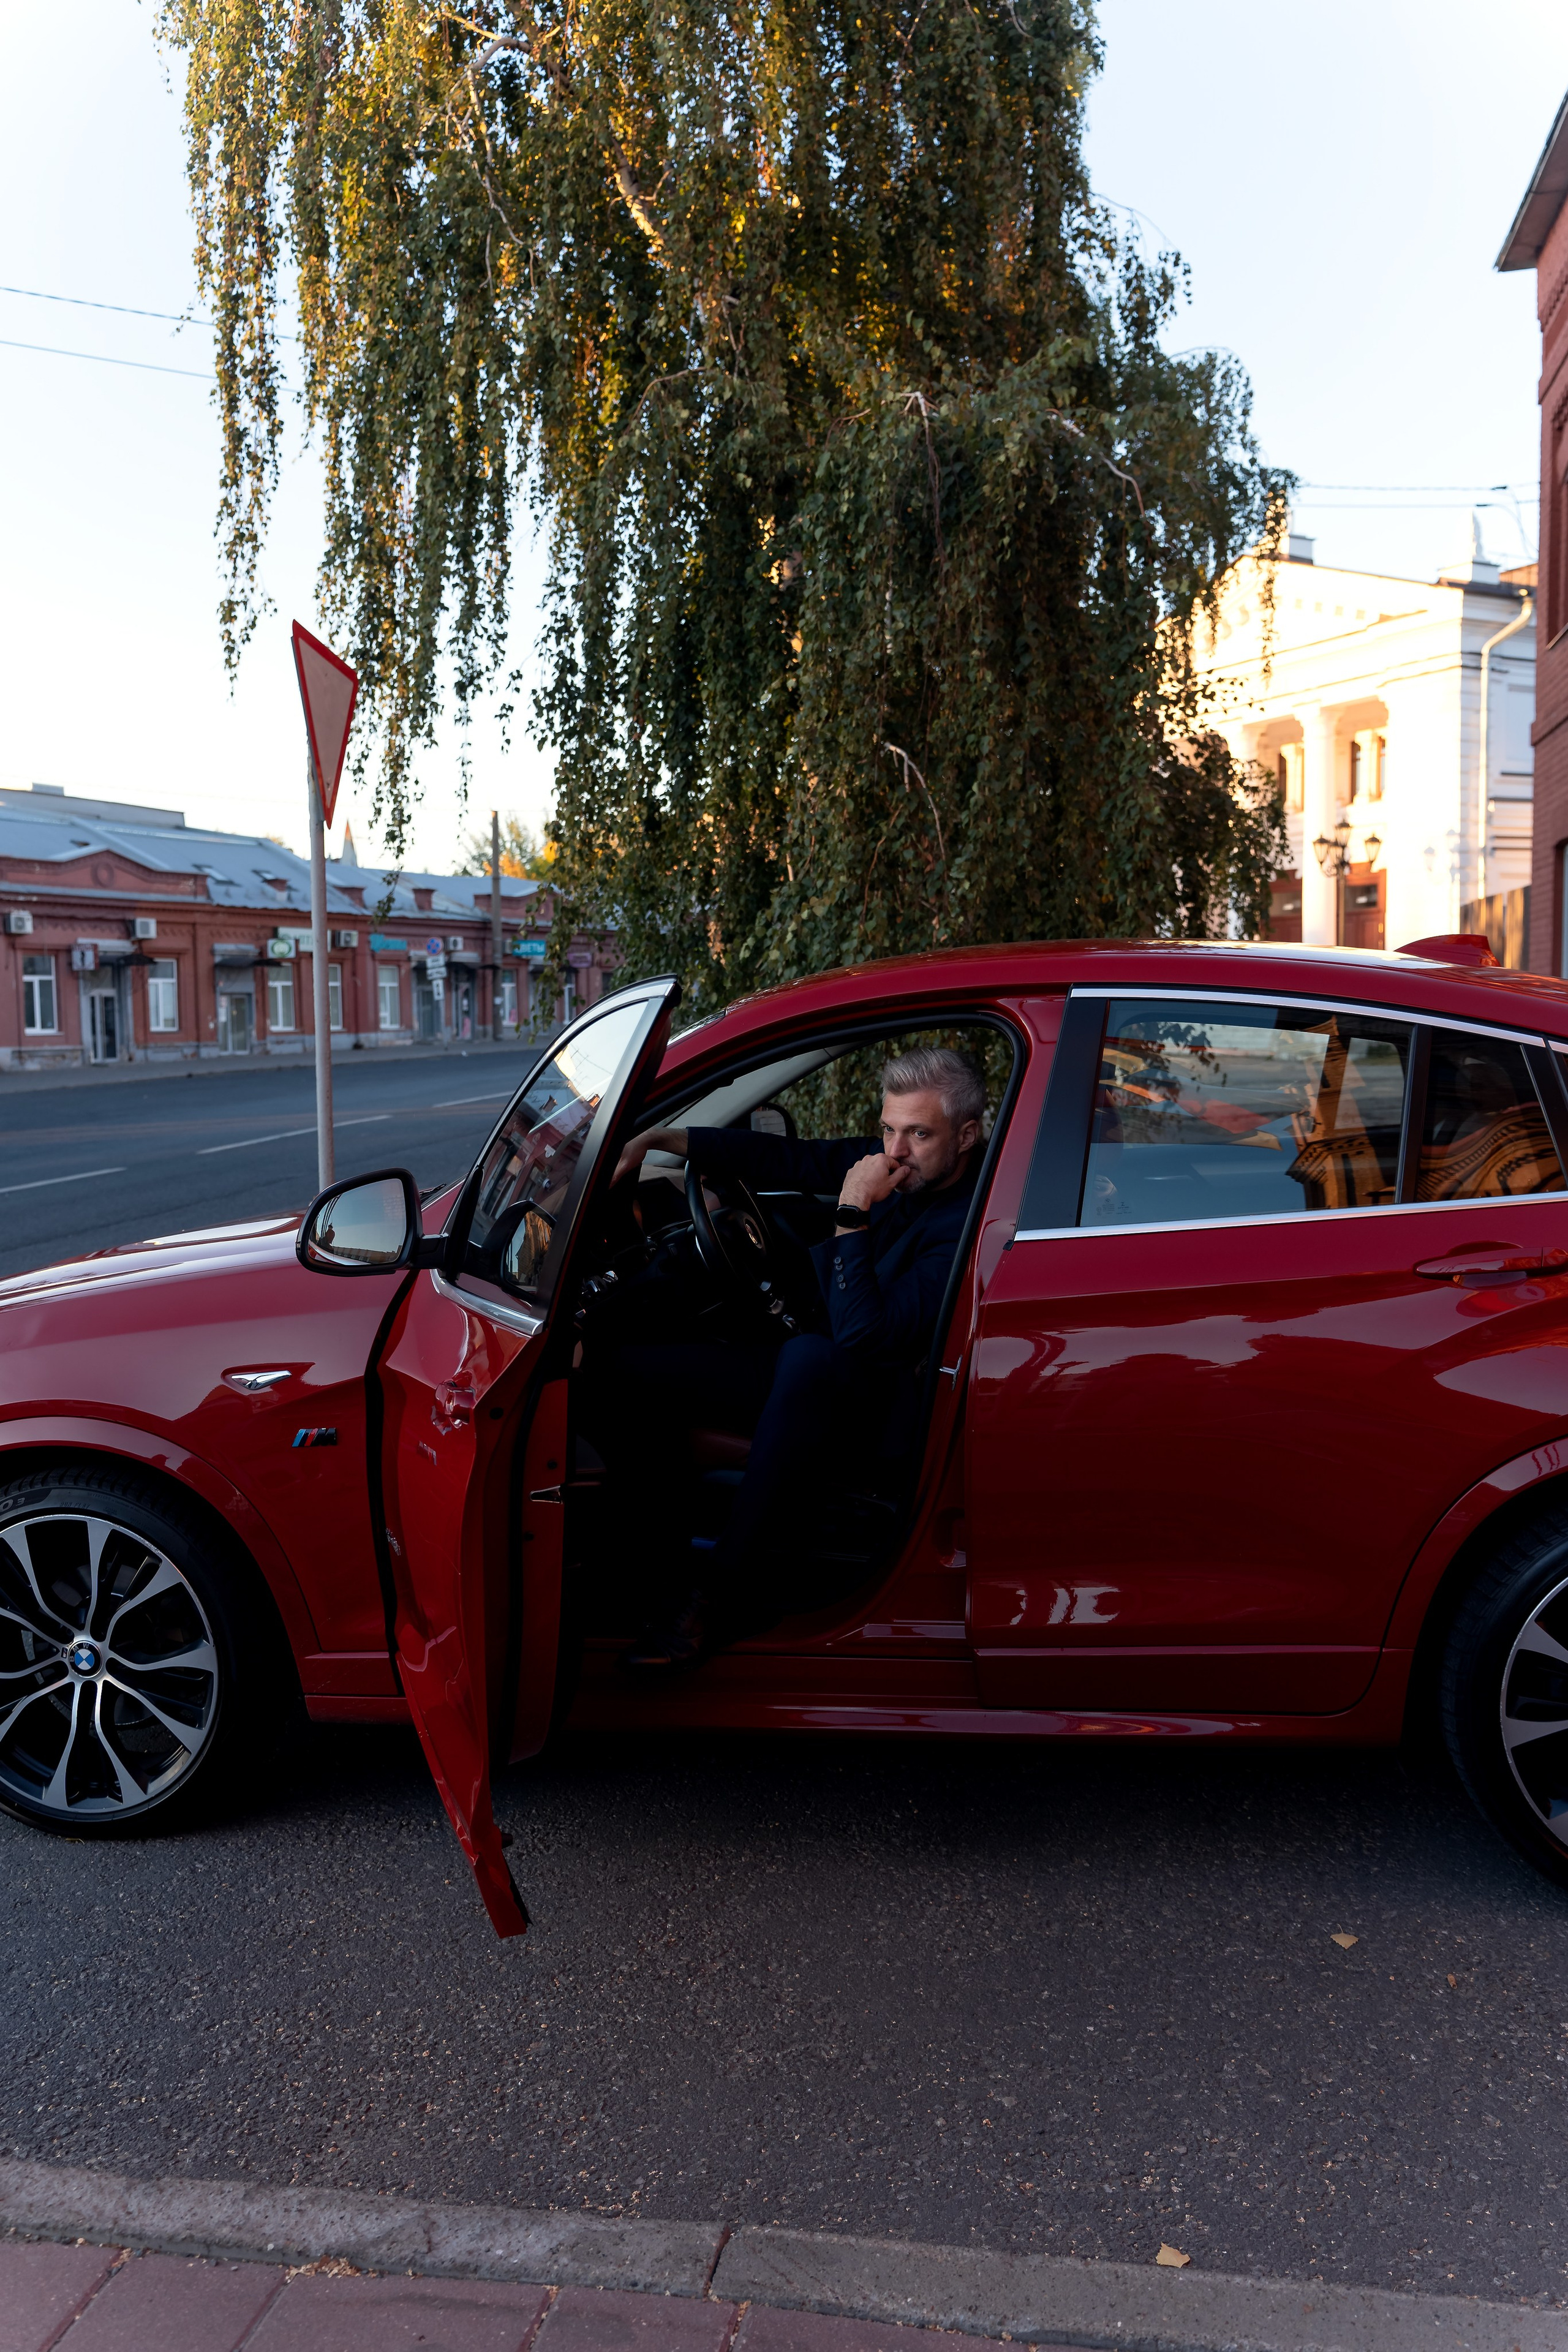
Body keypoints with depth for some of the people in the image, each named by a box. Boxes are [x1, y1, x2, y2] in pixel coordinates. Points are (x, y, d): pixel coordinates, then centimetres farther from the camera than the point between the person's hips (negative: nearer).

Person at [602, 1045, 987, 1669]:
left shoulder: (967, 1225, -24)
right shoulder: (892, 1164, -1)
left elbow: (863, 1335, -31)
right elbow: (781, 1158, 6)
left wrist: (851, 1215, -28)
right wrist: (658, 1138, 1)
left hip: (878, 1402, -8)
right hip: (806, 1367, 8)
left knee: (809, 1356, -42)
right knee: (635, 1368, -2)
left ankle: (730, 1593, -30)